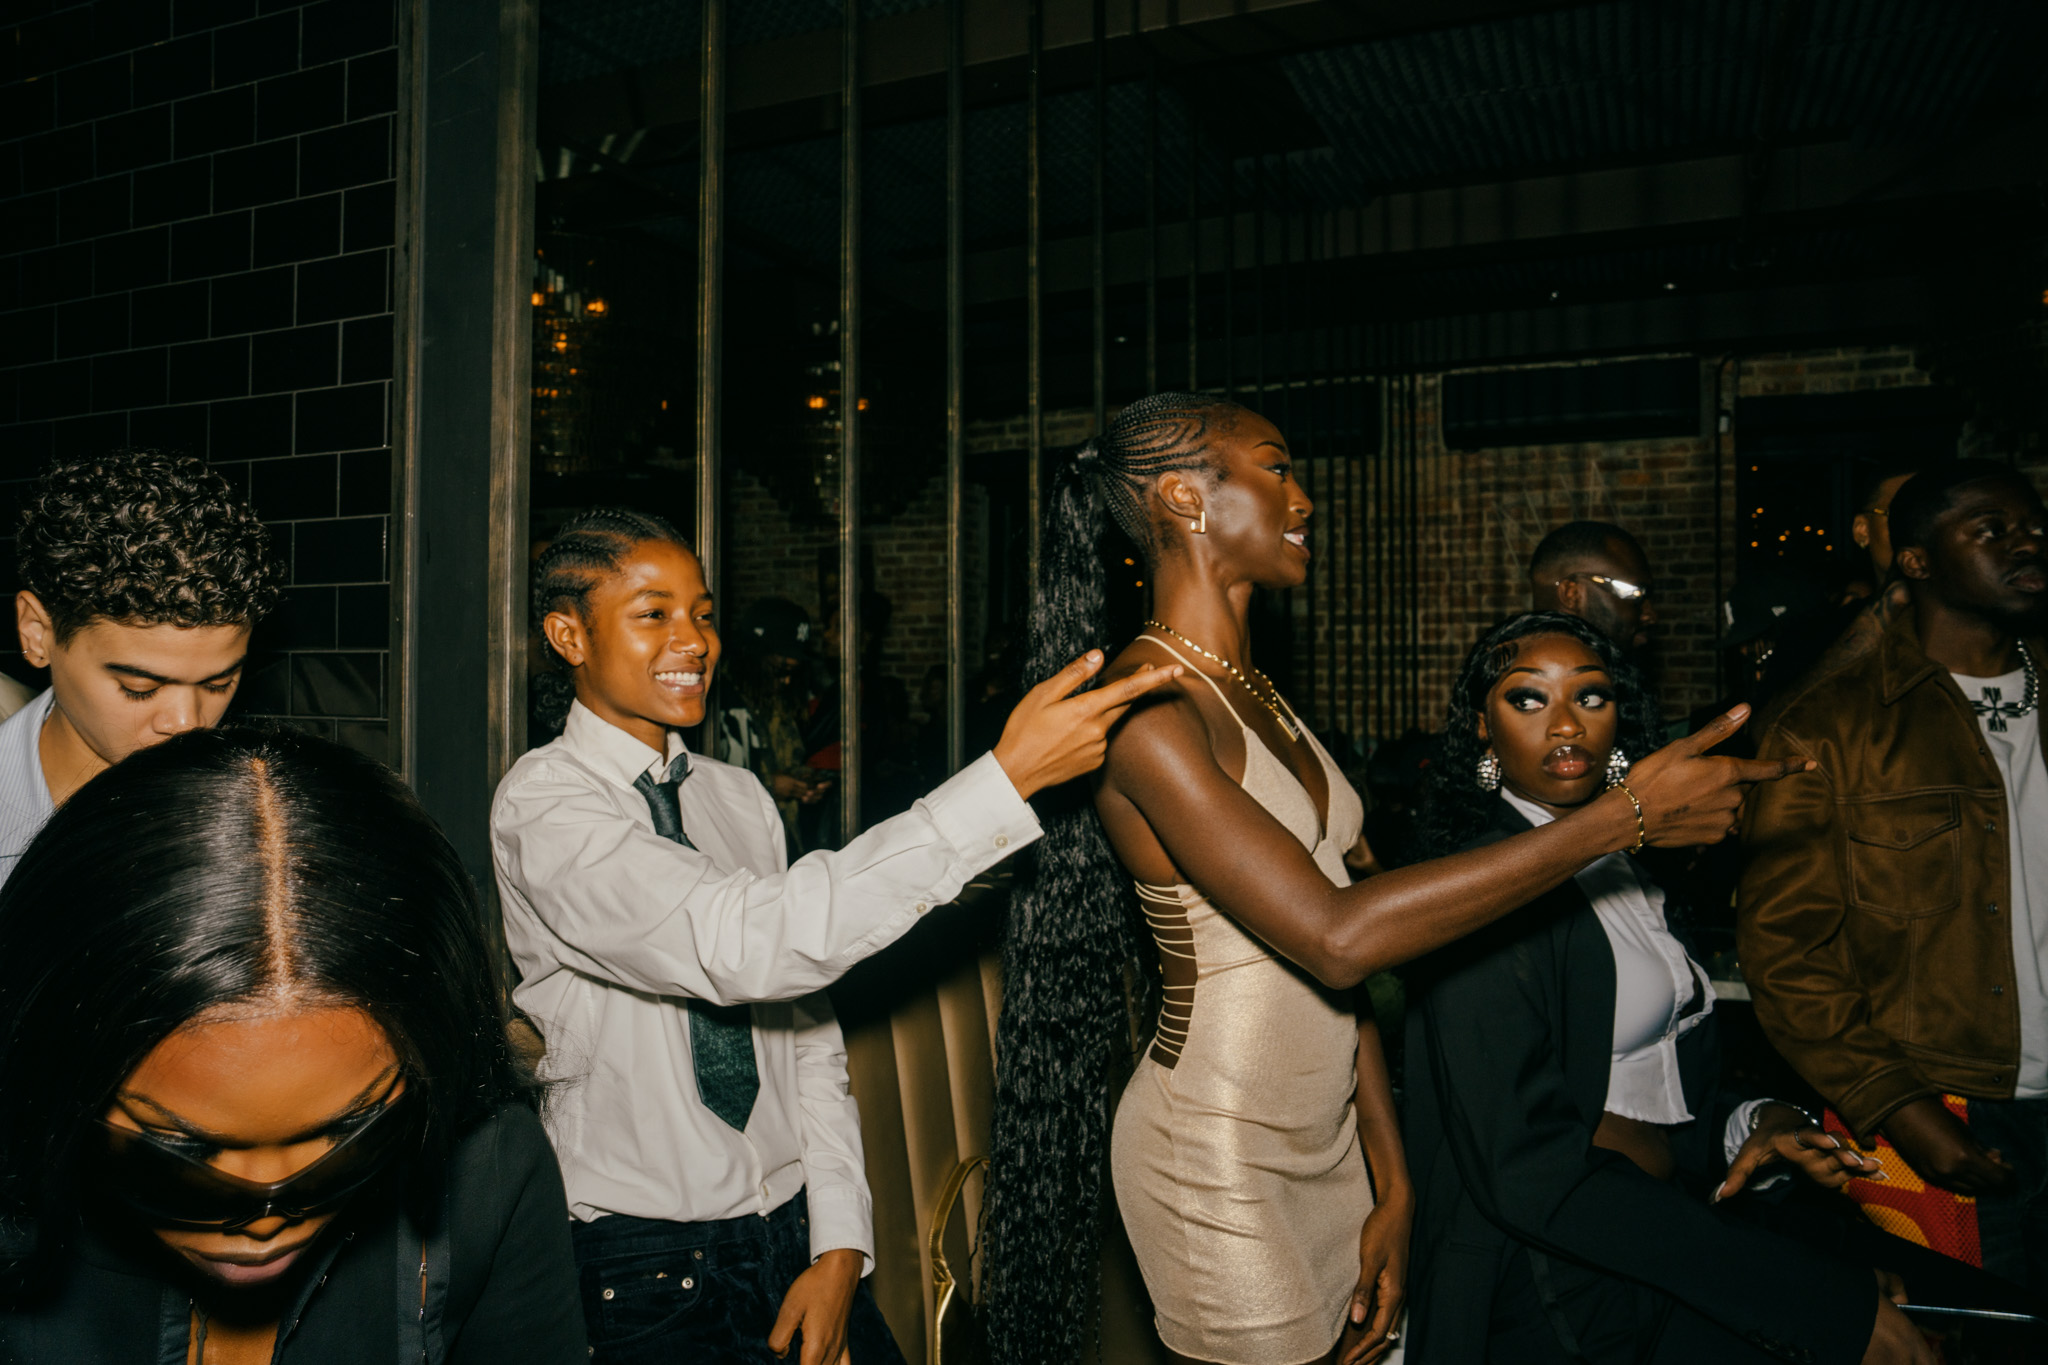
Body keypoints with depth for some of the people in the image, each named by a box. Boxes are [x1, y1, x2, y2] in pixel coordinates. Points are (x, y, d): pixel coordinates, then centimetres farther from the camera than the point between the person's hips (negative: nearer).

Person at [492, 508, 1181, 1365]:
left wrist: (841, 1244, -3)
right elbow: (746, 945, -31)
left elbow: (804, 1030, 7)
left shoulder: (738, 797, 6)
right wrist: (1008, 776, -34)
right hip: (645, 1264, -5)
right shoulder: (542, 805, -15)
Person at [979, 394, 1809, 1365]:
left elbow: (1331, 976, 7)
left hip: (1329, 1139, 8)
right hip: (1218, 1165, -8)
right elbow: (1336, 937, -29)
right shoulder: (1144, 710, -20)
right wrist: (1625, 817, -25)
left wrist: (1392, 1186, 7)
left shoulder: (1257, 699, 7)